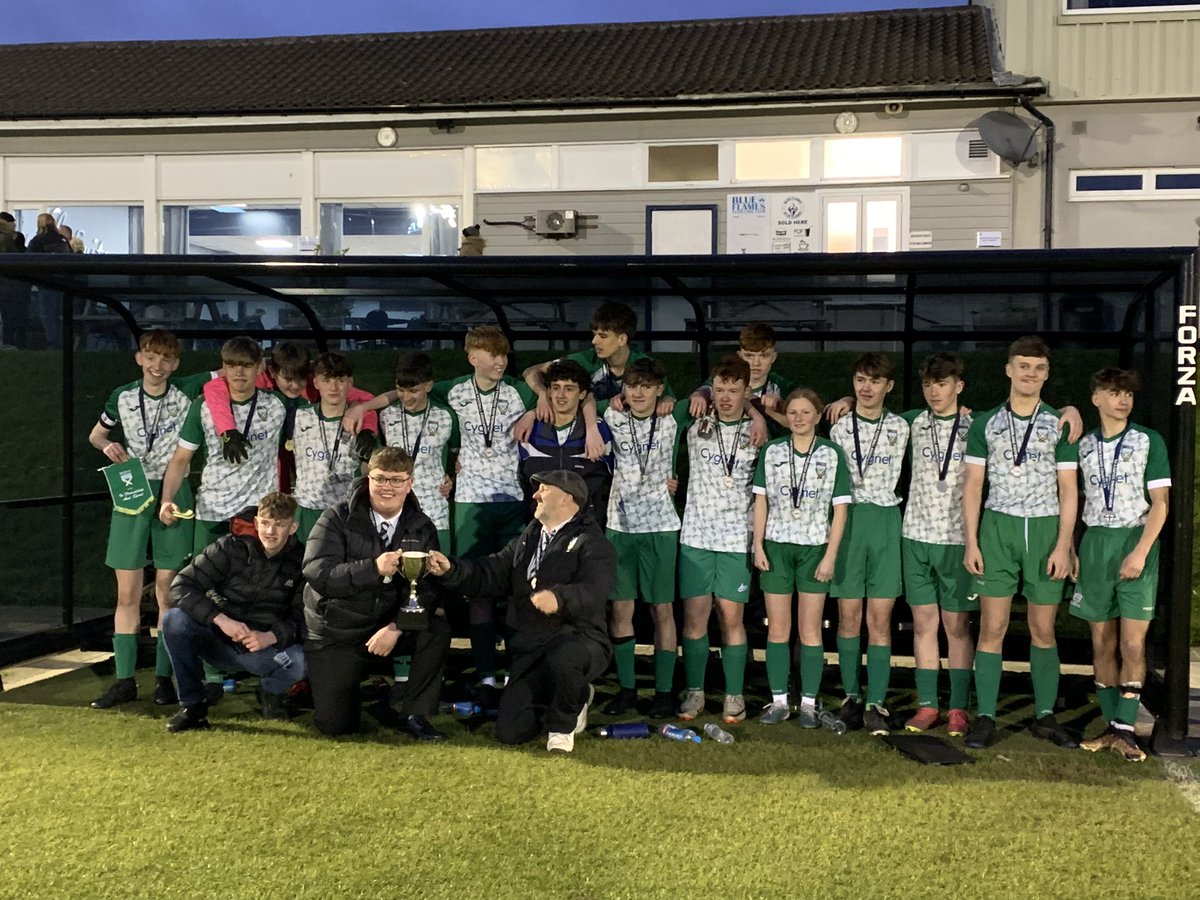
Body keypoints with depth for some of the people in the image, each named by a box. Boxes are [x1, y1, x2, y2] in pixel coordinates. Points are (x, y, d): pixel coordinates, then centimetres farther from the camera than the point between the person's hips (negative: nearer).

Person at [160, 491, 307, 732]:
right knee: (174, 620, -28)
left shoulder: (300, 561, -6)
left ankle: (270, 692, 6)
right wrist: (222, 620, -30)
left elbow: (301, 616, -6)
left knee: (300, 662, -33)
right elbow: (181, 587, -16)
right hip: (219, 640, 0)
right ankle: (192, 704, -10)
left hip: (264, 648, 0)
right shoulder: (231, 547, -9)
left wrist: (270, 637, -26)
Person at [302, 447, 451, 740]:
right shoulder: (338, 518, -10)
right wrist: (373, 568, -37)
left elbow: (427, 589, -11)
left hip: (387, 627, 2)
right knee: (336, 725, -8)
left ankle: (413, 713, -7)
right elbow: (316, 572, -24)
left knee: (437, 631, -26)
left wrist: (396, 628, -27)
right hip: (336, 634, -2)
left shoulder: (421, 528, -2)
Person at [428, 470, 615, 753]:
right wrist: (450, 570, -5)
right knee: (509, 732, -5)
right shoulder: (527, 539, 17)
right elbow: (490, 574, 12)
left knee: (561, 657, -42)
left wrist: (559, 597, -46)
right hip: (531, 651, 6)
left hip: (579, 640, -6)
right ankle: (575, 699, 24)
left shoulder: (592, 543, -8)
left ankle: (563, 724, -8)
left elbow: (594, 592, -25)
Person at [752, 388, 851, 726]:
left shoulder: (832, 454, -1)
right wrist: (757, 545, -2)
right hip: (776, 546, 2)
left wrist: (830, 556, -7)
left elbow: (840, 508, -1)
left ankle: (809, 703, 9)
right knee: (777, 628, 4)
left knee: (810, 630, 2)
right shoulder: (771, 451, 5)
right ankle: (778, 700, 12)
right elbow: (760, 501, 6)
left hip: (814, 547, -2)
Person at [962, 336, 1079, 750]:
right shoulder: (986, 423, 6)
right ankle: (985, 717, 2)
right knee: (992, 627, -2)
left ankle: (1045, 716, 15)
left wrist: (1063, 545, -5)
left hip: (1046, 530, 0)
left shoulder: (1059, 425, 6)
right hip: (998, 528, 0)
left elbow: (1068, 490, 4)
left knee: (1043, 630, 5)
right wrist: (971, 541, -2)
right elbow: (973, 485, 5)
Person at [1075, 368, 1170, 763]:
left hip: (1136, 542, -3)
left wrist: (1141, 552, -13)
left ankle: (1125, 728, -1)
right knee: (1102, 643, 4)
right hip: (1094, 543, 3)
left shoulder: (1149, 441, 1)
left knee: (1133, 644, -7)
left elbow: (1159, 503, -3)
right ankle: (1113, 727, 10)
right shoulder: (1083, 445, 9)